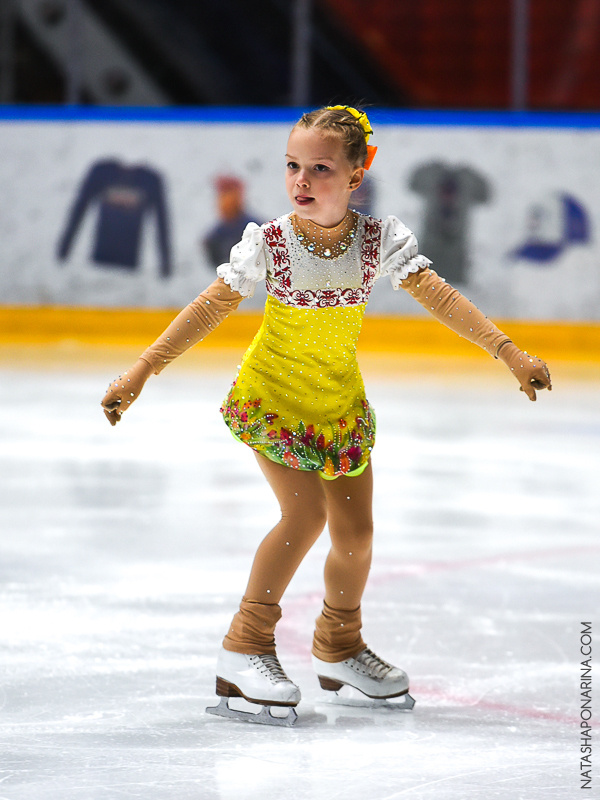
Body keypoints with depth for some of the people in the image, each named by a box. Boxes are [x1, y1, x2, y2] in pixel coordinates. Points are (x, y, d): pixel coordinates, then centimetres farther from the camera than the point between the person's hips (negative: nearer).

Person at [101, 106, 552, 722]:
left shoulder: (380, 239, -13)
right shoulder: (269, 243, -19)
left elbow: (438, 296, -17)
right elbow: (210, 308, -18)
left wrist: (508, 352, -26)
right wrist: (139, 374, -22)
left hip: (340, 401, 3)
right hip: (270, 394, -3)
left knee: (355, 531, 3)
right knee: (307, 513, -19)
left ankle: (339, 647, 29)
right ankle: (245, 647, -6)